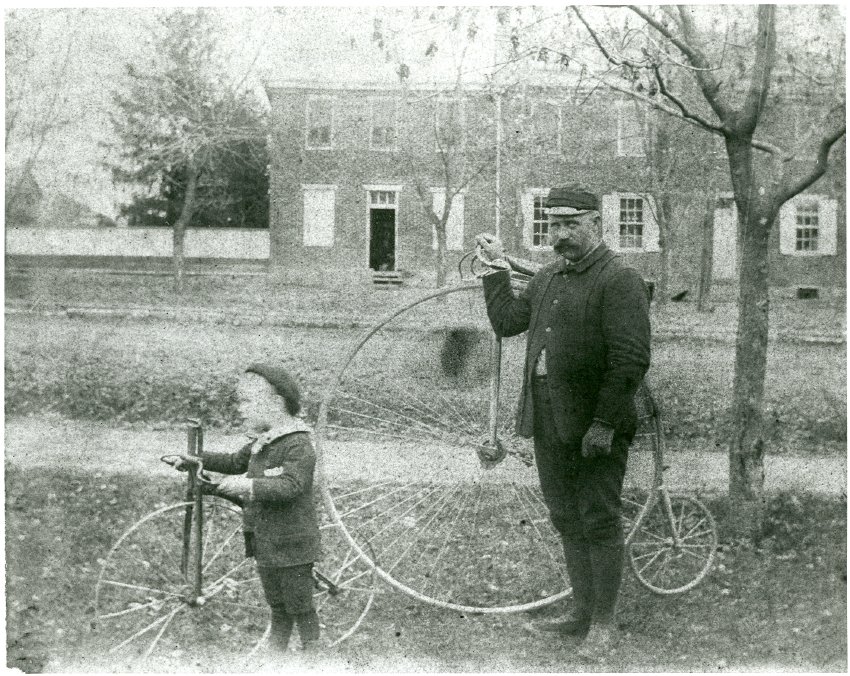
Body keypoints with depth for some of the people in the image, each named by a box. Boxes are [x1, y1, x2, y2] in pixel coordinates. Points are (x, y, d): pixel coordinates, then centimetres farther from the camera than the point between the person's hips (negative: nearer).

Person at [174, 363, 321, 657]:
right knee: (277, 607, 19)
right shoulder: (261, 442, 10)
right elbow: (236, 462, 28)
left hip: (292, 546, -8)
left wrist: (250, 485, -36)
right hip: (264, 543, 8)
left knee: (300, 608, 3)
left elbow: (289, 485, -30)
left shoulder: (299, 445, -18)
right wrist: (200, 460, 20)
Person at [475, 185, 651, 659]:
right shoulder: (548, 278, 15)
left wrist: (604, 423, -21)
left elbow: (632, 359, -18)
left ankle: (604, 623, 14)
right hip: (550, 424, 8)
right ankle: (583, 613, 29)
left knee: (599, 522, 2)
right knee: (567, 520, 16)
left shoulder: (619, 280, -12)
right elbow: (507, 321, 22)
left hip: (596, 428, -8)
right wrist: (497, 268, 17)